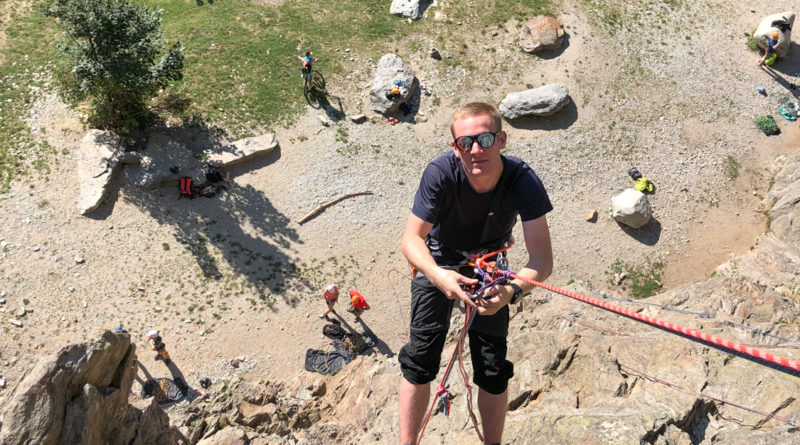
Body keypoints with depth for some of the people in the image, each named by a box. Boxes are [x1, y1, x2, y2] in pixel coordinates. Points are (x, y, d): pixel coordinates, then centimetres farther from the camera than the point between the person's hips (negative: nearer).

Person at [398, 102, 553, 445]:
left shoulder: (523, 182, -30)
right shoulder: (440, 173, -32)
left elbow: (542, 258, -31)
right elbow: (412, 239, -27)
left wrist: (511, 290, -51)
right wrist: (438, 276, -47)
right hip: (439, 262, -1)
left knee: (493, 371, -1)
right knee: (420, 360, -10)